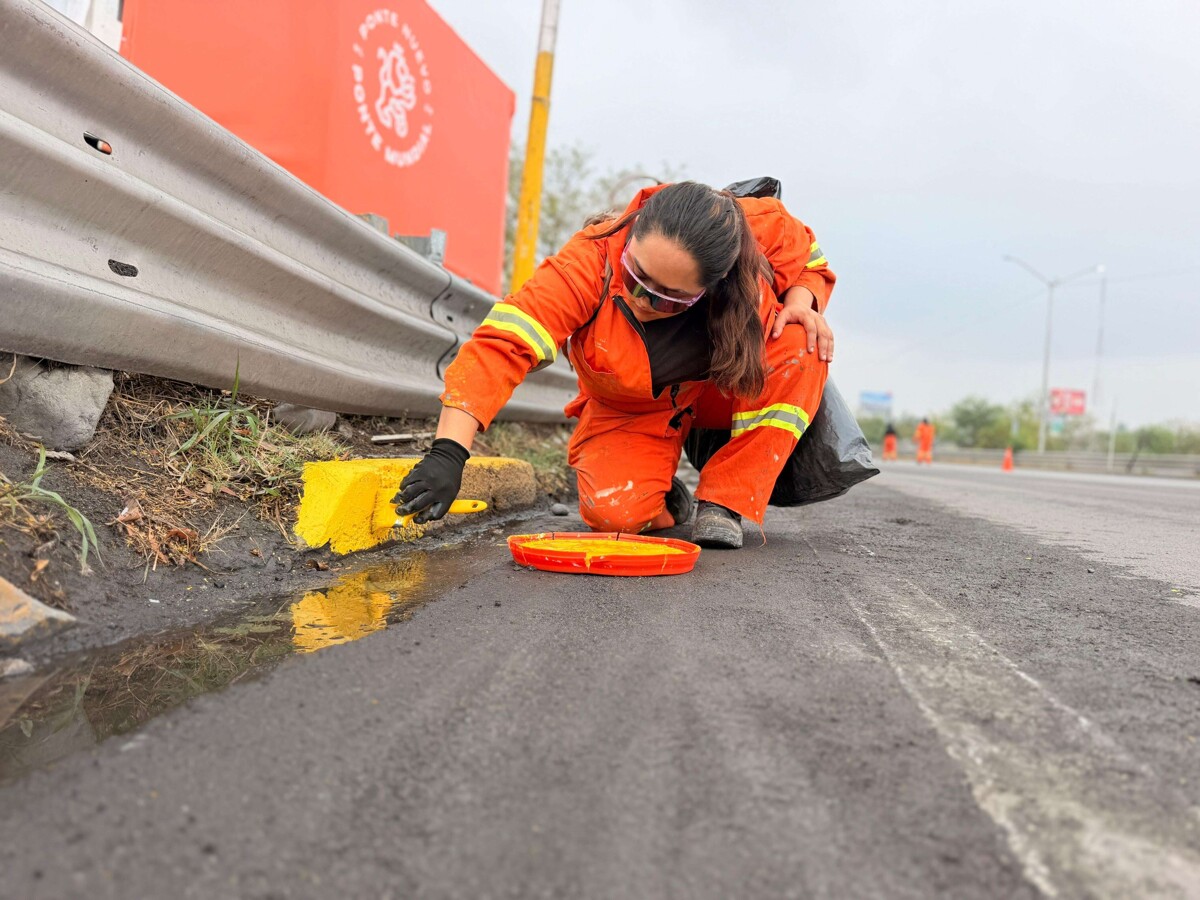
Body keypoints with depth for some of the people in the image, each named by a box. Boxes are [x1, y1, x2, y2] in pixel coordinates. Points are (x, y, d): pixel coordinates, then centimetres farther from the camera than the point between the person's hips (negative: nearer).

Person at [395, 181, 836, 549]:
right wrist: (448, 453, -52)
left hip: (721, 393, 2)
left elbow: (809, 260, -2)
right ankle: (665, 501, 10)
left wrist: (801, 300, -26)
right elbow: (501, 345, -43)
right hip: (631, 414, -2)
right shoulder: (588, 264, -35)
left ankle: (724, 503, -17)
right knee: (615, 511, -30)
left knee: (802, 342, -29)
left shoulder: (762, 229, -27)